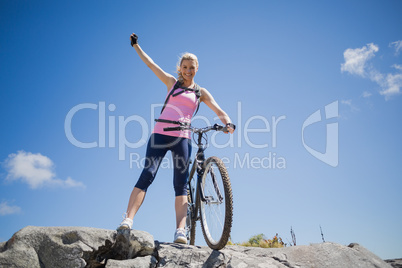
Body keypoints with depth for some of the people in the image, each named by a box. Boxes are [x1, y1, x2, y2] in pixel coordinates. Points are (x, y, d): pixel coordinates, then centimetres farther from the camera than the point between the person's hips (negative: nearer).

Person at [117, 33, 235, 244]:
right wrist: (136, 45, 23)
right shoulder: (172, 83, 18)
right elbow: (150, 64, 20)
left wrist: (228, 123, -13)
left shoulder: (201, 92, 16)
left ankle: (180, 230, -11)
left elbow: (219, 111, 7)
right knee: (147, 174, -15)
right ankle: (128, 219, -21)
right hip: (160, 133, 0)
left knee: (181, 184, -6)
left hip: (182, 138, 0)